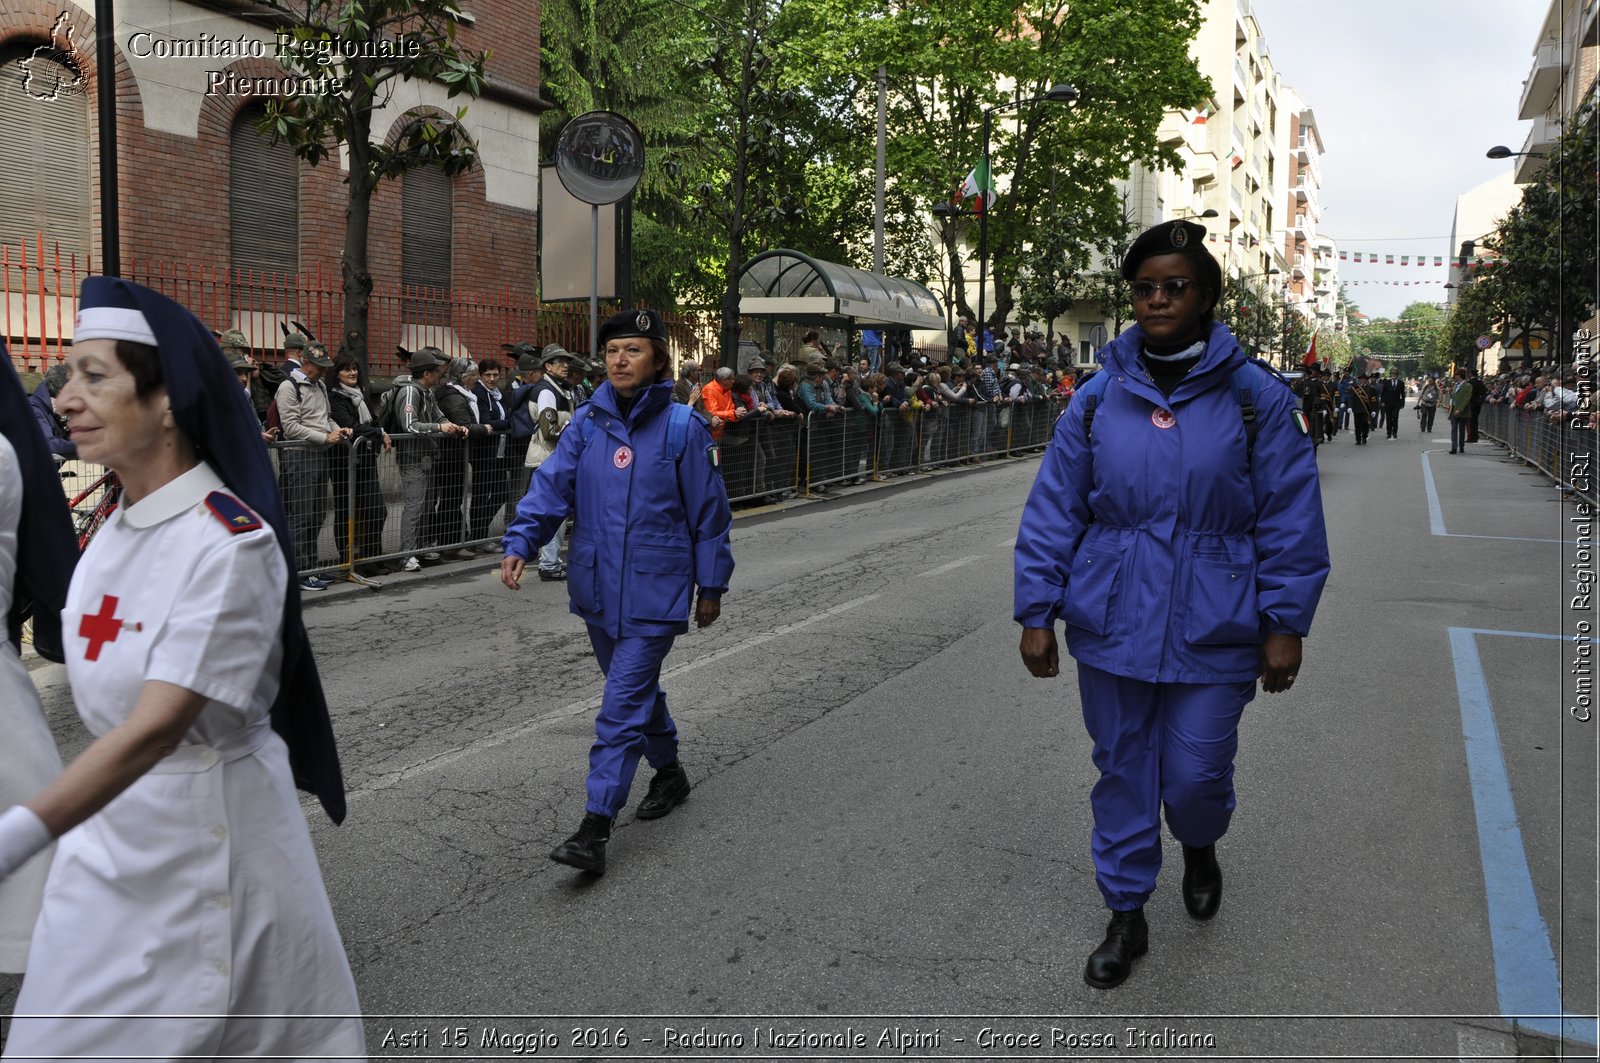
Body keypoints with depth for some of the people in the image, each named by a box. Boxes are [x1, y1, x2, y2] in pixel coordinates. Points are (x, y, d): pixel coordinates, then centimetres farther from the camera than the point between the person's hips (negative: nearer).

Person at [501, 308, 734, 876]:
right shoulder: (588, 423, 3)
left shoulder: (682, 426, -8)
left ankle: (595, 827, -7)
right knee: (636, 687, 21)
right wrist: (519, 542, -20)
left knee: (623, 704, -9)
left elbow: (708, 510, -3)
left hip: (655, 591, -5)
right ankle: (669, 772, 44)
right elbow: (551, 485, -4)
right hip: (598, 586, 5)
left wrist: (712, 585, 0)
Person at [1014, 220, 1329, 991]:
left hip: (1212, 633, -2)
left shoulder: (1257, 399, -4)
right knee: (1122, 773, 12)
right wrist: (1038, 612, -2)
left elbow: (1291, 520, -2)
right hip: (1111, 628, 2)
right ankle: (1126, 914, 29)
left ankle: (1199, 847, 42)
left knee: (1195, 778, 6)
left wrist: (1285, 624, -5)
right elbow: (1052, 512, 1)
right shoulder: (1097, 399, 0)